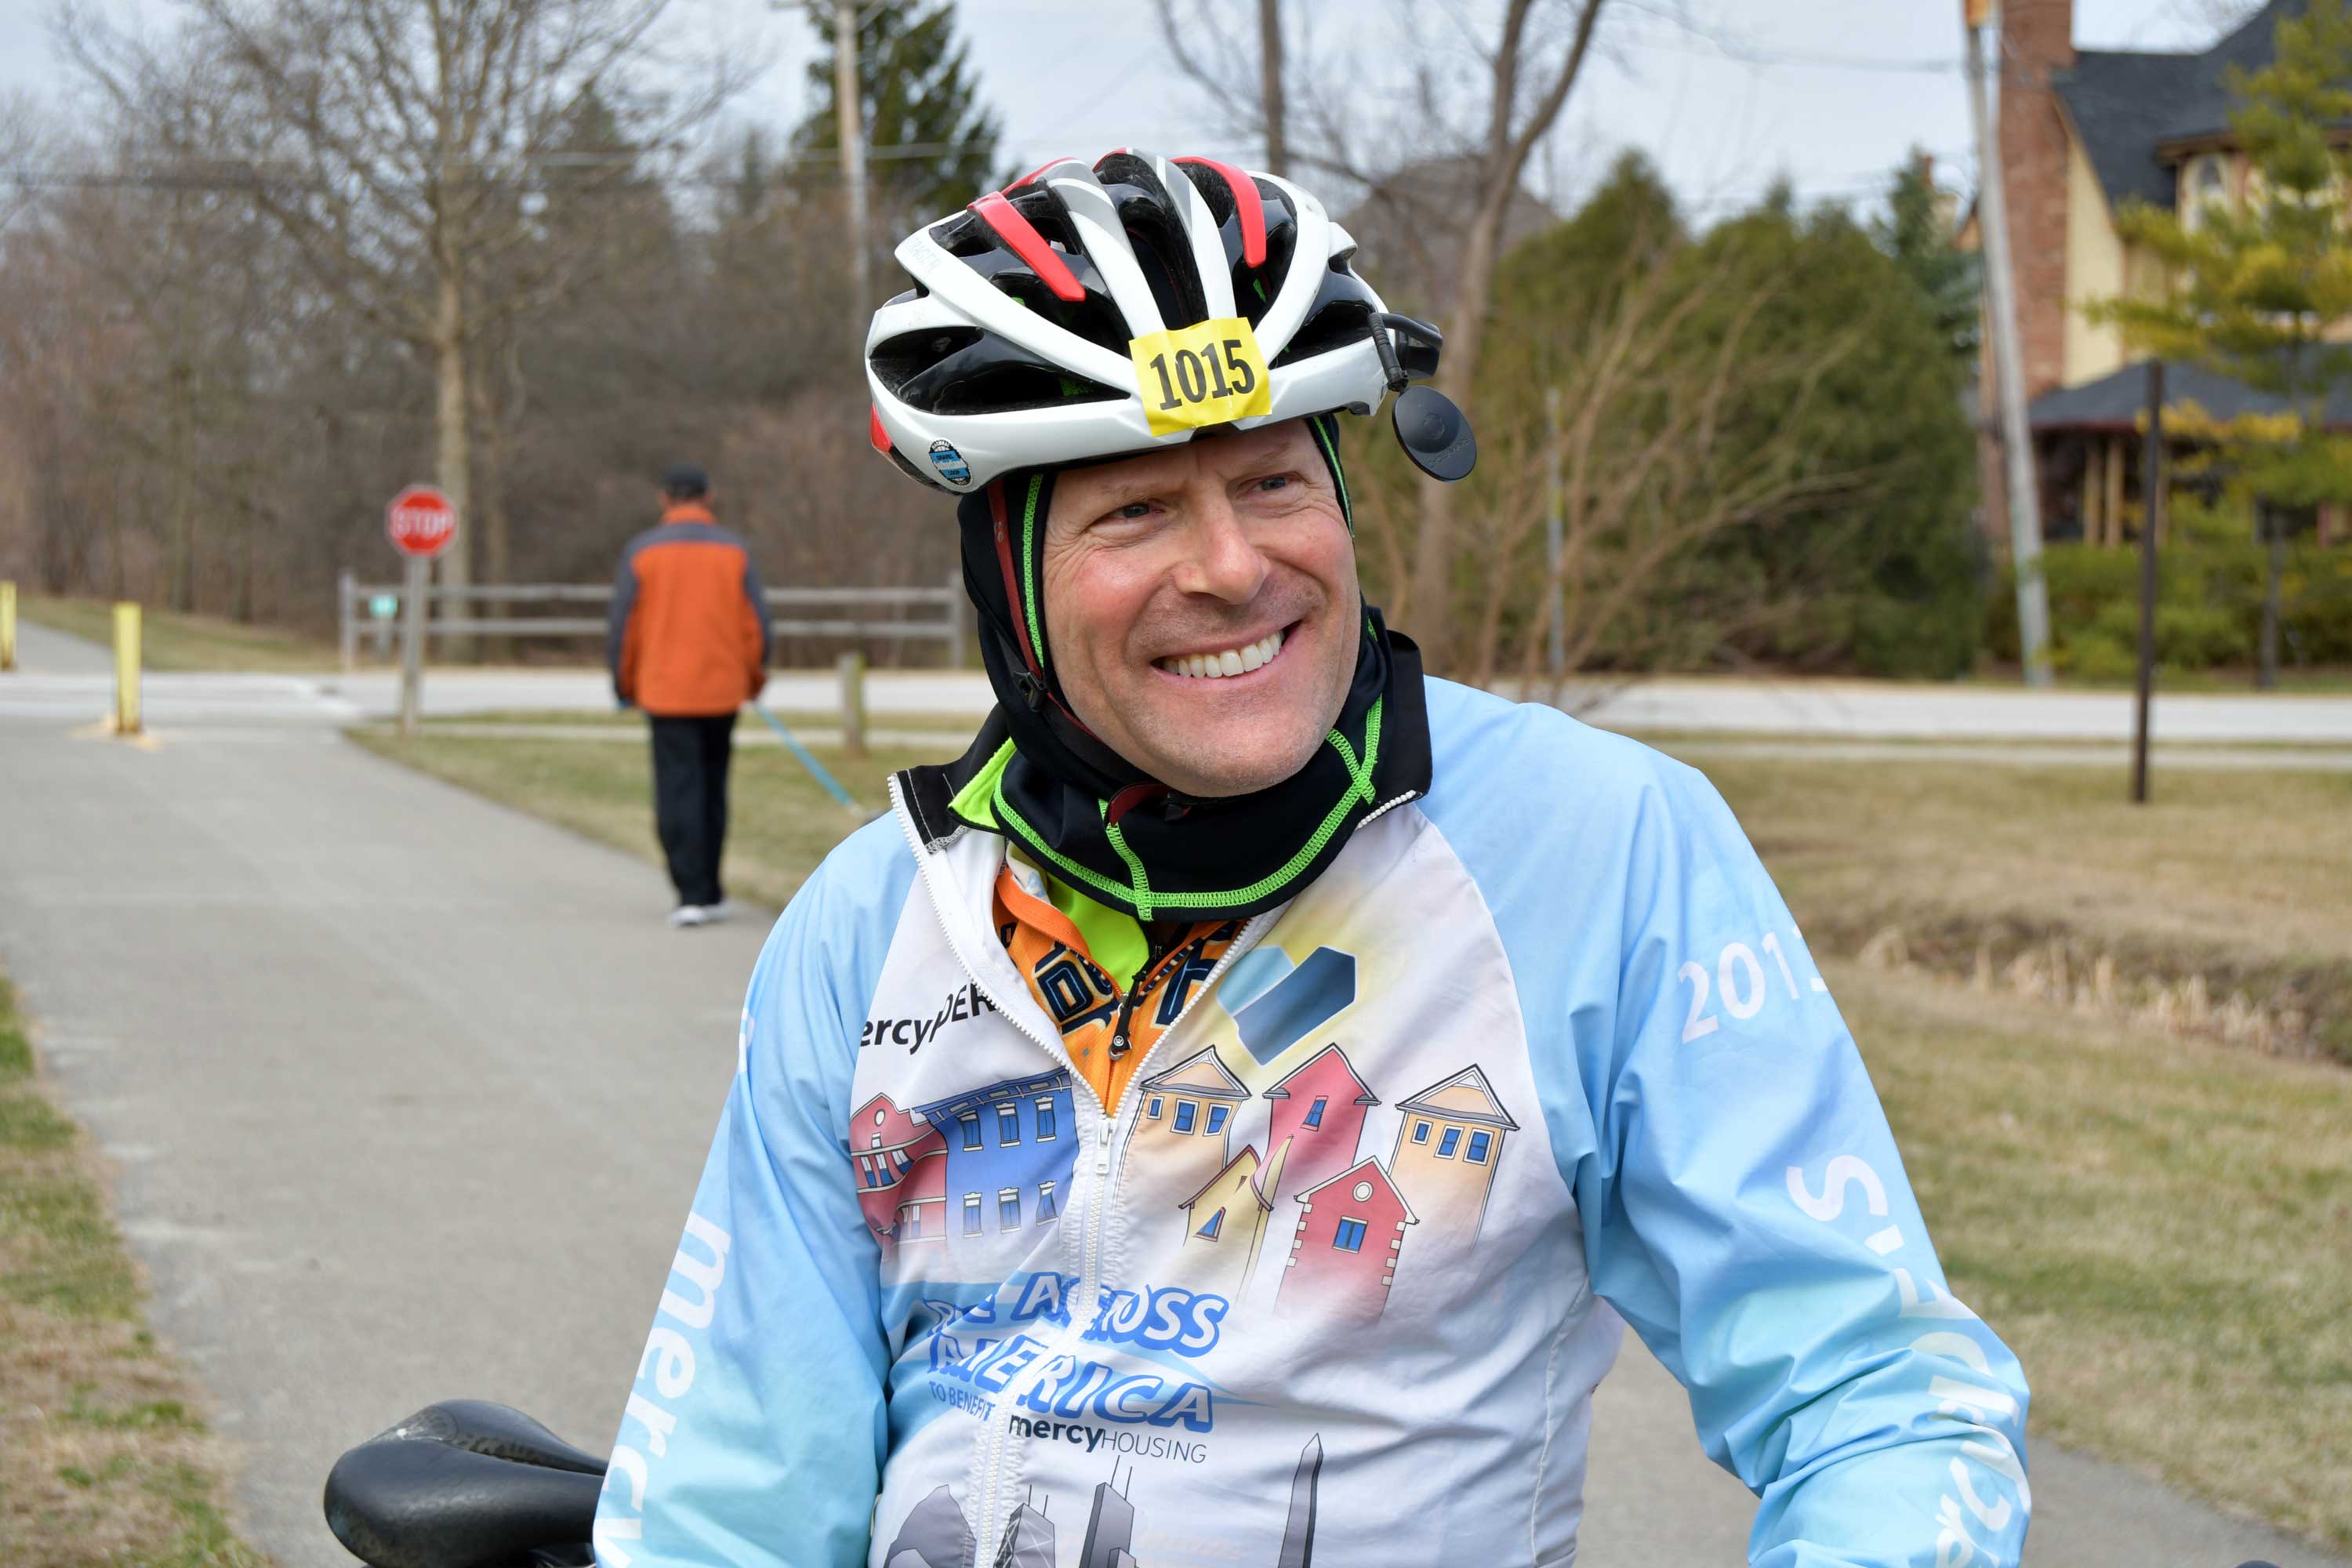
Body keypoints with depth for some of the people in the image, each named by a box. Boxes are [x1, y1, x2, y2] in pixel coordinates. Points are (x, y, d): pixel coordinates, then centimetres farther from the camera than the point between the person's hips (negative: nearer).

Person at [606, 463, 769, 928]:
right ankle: (710, 892, 18)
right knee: (712, 790, 14)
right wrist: (755, 678, 14)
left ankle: (693, 895, -12)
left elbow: (622, 627, -3)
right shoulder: (734, 550, 1)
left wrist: (624, 685, 11)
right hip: (721, 691, 2)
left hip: (665, 693, -2)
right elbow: (756, 623, -2)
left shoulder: (642, 551, -3)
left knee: (678, 793, -2)